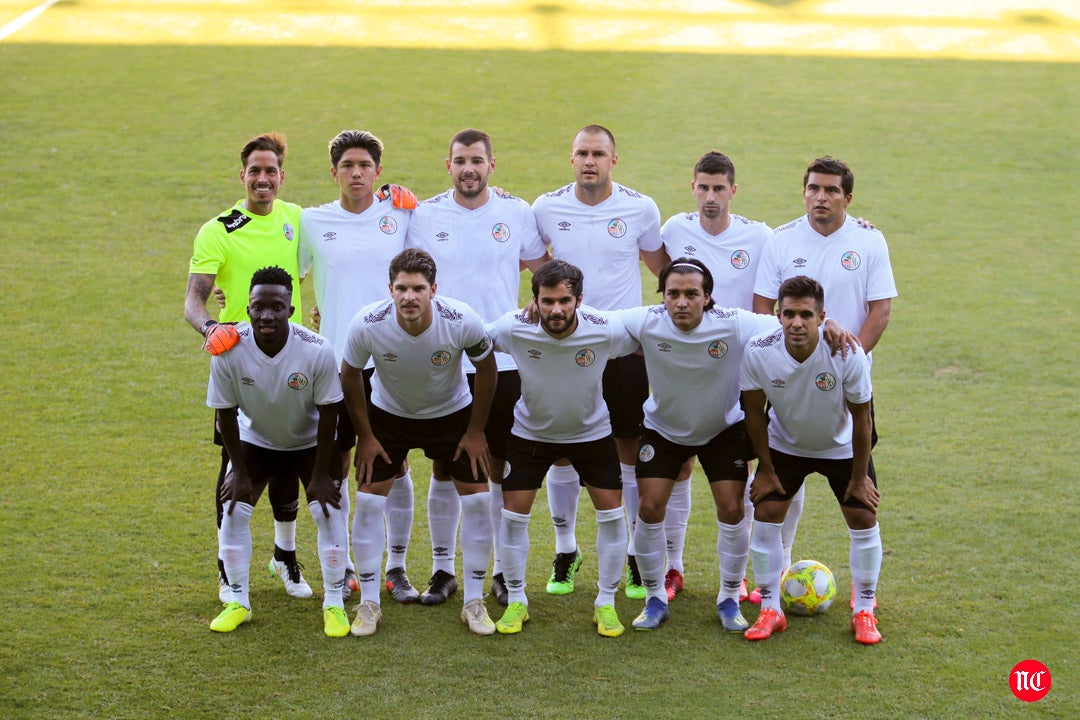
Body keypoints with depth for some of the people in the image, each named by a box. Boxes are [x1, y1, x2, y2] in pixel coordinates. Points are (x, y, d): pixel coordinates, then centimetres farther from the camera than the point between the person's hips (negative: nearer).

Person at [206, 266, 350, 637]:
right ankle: (237, 601, 11)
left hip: (311, 441, -1)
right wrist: (239, 470, -10)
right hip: (255, 439, 1)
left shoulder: (317, 350, -31)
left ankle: (334, 604, 4)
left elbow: (328, 413, -19)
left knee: (329, 512, -12)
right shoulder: (229, 350, -28)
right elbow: (225, 412, -14)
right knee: (233, 511, -7)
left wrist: (321, 475, -16)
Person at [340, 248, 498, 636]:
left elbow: (487, 369, -11)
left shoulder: (462, 321, -31)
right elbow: (349, 376, -10)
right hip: (387, 413, 0)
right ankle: (369, 604, 6)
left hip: (452, 412, 0)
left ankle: (474, 602, 8)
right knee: (368, 500, -8)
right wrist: (365, 436, -6)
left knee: (477, 499, -6)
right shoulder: (367, 324, -30)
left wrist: (475, 431, -6)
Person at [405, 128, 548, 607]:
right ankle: (442, 568, 17)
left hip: (504, 362, 0)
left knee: (503, 468, 4)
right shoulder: (424, 215, 2)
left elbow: (544, 271, 15)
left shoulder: (517, 212, 2)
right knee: (444, 467, 5)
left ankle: (503, 570, 16)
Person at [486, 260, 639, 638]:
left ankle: (606, 603, 13)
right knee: (513, 512, -2)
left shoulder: (606, 331, -28)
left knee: (611, 511, -4)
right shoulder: (514, 328, -27)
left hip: (592, 431, 0)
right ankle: (516, 600, 17)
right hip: (531, 432, 0)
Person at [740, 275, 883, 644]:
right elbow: (755, 413, -12)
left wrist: (859, 476, -10)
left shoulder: (848, 354, -33)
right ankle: (770, 610, 6)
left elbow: (861, 418, -18)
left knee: (863, 519, -5)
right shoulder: (758, 353, -29)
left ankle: (864, 612, 12)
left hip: (841, 447, -1)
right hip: (784, 445, 1)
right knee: (765, 514, -8)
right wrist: (766, 470, -6)